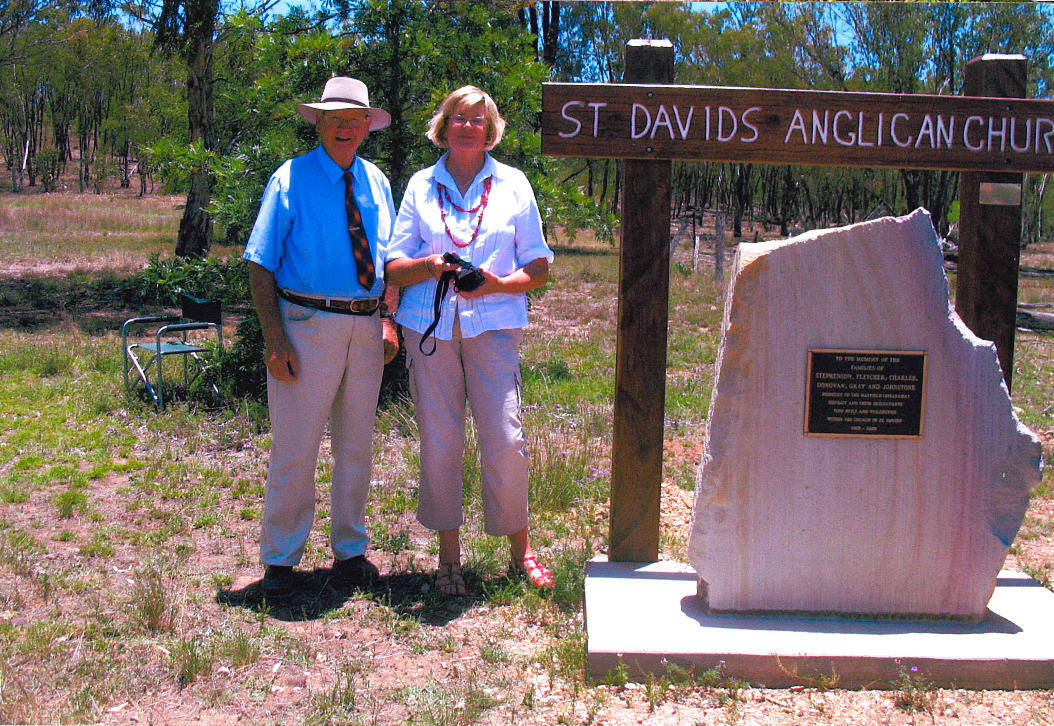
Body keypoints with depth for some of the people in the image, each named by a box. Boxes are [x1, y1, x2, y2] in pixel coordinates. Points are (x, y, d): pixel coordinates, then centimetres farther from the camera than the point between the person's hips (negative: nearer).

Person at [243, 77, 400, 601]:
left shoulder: (376, 183, 11)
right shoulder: (290, 180, -4)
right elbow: (260, 264, -7)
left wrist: (389, 322, 5)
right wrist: (273, 339, -16)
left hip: (366, 327, 5)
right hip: (305, 324, -5)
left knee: (356, 444, 13)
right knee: (295, 446, -1)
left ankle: (350, 552, 28)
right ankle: (280, 560, 14)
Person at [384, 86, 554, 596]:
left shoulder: (512, 184, 11)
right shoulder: (421, 185, 13)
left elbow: (538, 268, 9)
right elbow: (393, 268, 9)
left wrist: (497, 283, -10)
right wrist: (432, 266, -12)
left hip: (492, 324, -1)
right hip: (429, 325, 1)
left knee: (505, 440, -7)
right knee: (438, 441, 1)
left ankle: (519, 548, 11)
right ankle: (448, 553, 15)